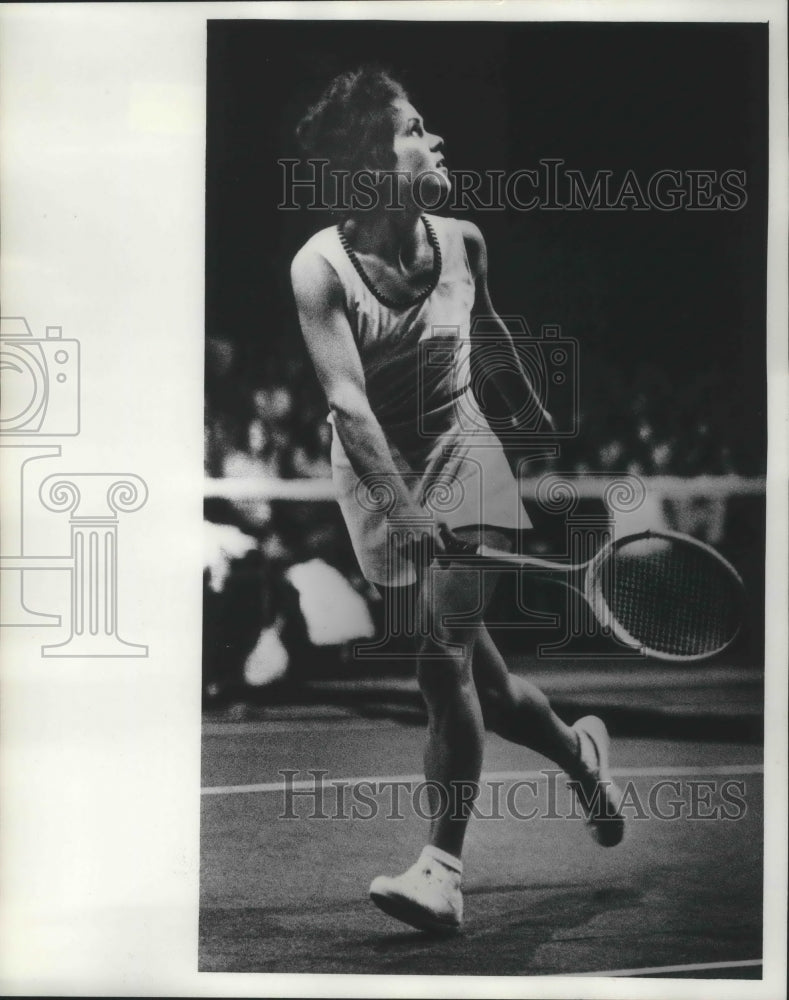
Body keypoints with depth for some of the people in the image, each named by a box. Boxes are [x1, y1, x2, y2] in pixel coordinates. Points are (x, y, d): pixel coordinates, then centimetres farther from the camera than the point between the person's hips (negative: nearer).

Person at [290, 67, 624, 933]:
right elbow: (346, 399, -24)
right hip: (378, 478, 0)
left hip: (460, 457, 0)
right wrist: (400, 508, -36)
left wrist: (533, 412, 30)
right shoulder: (319, 266, -14)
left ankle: (440, 871, -12)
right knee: (477, 676, 6)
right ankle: (580, 752, 36)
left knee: (445, 657, -16)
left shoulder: (462, 242, -4)